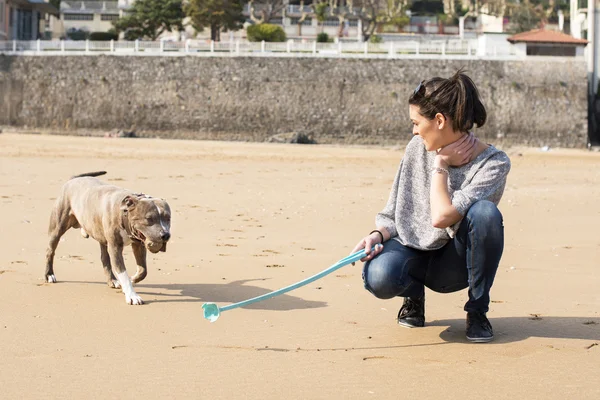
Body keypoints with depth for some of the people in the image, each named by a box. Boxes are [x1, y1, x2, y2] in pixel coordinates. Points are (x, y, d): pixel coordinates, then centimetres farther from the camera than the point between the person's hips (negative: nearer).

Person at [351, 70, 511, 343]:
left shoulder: (493, 164, -17)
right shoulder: (418, 147, -2)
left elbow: (441, 217, -29)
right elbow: (394, 213, 6)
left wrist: (441, 165, -18)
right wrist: (378, 235, -14)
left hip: (454, 264, -2)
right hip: (412, 250, 2)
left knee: (486, 212, -34)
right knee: (379, 277, -34)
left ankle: (477, 311, -12)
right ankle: (414, 295, 7)